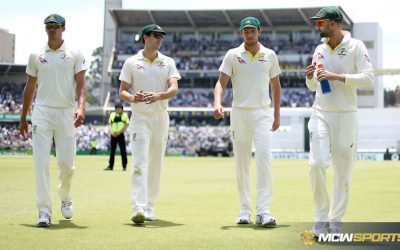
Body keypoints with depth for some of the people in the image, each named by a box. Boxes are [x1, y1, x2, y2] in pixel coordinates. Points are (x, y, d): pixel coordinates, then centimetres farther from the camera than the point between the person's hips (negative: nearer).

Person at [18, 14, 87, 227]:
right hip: (42, 112, 1)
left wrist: (81, 108, -20)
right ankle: (44, 211, -5)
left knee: (66, 162, -1)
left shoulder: (75, 55, 5)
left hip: (66, 113, -1)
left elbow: (81, 84, -2)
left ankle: (65, 197, 28)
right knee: (41, 162, -7)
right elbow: (30, 88, 14)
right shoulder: (36, 56, 10)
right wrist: (23, 119, 13)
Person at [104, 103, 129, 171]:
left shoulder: (125, 115, 2)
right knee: (112, 151, 5)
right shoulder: (112, 115, 12)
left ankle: (124, 166, 2)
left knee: (123, 151, -4)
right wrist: (112, 131, -6)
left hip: (121, 135, -3)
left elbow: (126, 125, -4)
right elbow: (110, 124, 11)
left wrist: (119, 132, -13)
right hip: (113, 135, 3)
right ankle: (110, 166, 9)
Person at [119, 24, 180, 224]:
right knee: (140, 162, -14)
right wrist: (133, 98, -21)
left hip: (161, 117, 3)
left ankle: (149, 207, 17)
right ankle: (138, 209, -22)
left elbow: (174, 89, -6)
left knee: (156, 164, 7)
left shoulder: (168, 63, 8)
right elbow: (122, 92, 3)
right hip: (140, 117, -3)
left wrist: (158, 95, -27)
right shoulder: (131, 62, 5)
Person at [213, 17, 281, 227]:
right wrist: (217, 103, -24)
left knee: (264, 158, -16)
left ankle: (263, 211, -17)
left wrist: (277, 115, 10)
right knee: (241, 163, 5)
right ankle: (244, 210, 15)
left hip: (263, 113, 0)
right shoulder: (233, 55, 3)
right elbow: (221, 82, -4)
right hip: (239, 113, 0)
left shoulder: (270, 55, 8)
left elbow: (275, 86, 15)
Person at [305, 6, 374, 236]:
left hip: (346, 116, -3)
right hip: (320, 115, 3)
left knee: (343, 171, 1)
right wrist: (310, 77, -3)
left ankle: (335, 221, 14)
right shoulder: (319, 50, 12)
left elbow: (368, 79, -14)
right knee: (317, 164, -12)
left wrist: (337, 76, -20)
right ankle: (321, 218, 1)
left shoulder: (356, 46, -4)